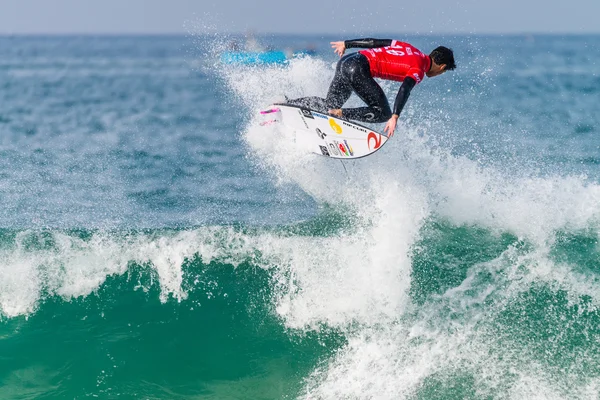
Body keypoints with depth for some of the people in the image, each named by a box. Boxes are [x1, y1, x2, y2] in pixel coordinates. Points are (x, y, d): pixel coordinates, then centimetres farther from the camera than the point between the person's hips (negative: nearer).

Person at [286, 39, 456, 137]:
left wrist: (346, 44, 28)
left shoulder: (410, 48, 18)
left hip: (347, 60, 9)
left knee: (329, 105, 18)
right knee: (382, 113, -6)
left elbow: (374, 42, 21)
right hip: (358, 69, -9)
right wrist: (395, 117, -32)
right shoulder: (418, 70, -4)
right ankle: (341, 114, -17)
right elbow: (404, 90, -23)